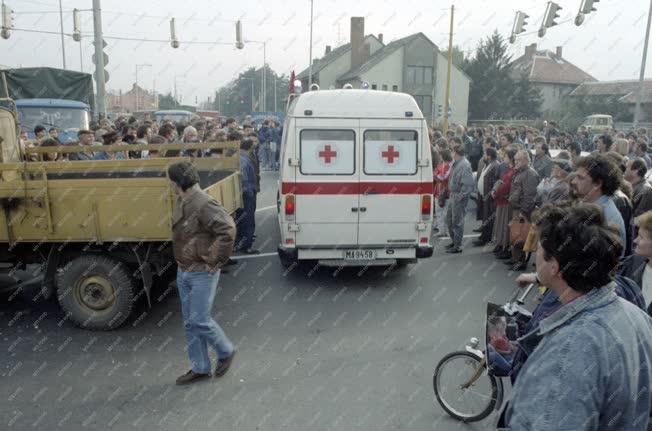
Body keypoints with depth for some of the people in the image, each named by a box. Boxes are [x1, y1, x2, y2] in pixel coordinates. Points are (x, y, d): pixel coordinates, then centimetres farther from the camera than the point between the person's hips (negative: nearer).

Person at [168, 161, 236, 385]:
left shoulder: (203, 204, -23)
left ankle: (226, 351, 24)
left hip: (202, 273, -9)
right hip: (183, 272, 9)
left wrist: (214, 260, -22)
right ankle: (200, 368, 27)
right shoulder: (181, 202, 7)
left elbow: (228, 229, -31)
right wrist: (182, 261, 16)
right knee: (190, 322, 14)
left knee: (200, 320, -2)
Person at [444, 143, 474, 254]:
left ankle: (457, 246, 10)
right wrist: (452, 193, 12)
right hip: (454, 196, 10)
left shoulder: (465, 165, -20)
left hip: (460, 198, -10)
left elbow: (469, 184, -25)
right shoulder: (456, 163, 9)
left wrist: (460, 196, -23)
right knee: (449, 218, 19)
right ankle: (454, 241, 34)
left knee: (457, 221, -1)